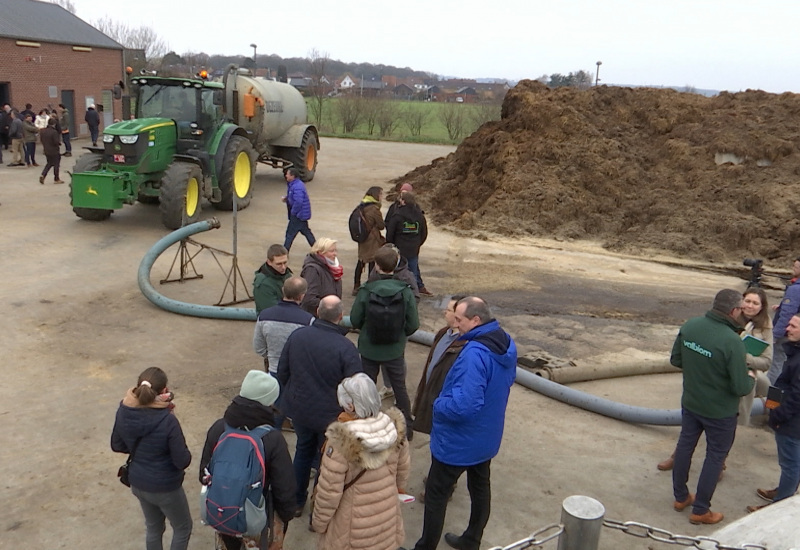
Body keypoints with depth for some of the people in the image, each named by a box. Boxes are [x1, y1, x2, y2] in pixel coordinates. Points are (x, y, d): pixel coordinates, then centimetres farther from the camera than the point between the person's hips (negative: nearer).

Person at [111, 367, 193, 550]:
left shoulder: (125, 413, -14)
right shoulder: (168, 422, -31)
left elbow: (117, 445, 3)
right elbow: (183, 461, -22)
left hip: (138, 483, 6)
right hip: (165, 488, -6)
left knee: (153, 528, 29)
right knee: (183, 528, 21)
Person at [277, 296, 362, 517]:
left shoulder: (297, 336, -10)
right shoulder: (346, 348, -23)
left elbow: (282, 372, 2)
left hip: (299, 409, 4)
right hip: (330, 415, -4)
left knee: (303, 451, 27)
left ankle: (296, 502, 40)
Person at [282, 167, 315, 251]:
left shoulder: (297, 187, -26)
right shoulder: (292, 184, 9)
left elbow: (298, 202, -33)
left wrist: (293, 212, -21)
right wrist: (286, 198, 5)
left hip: (299, 214, -11)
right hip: (302, 214, 11)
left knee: (290, 233, -3)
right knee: (306, 231, 19)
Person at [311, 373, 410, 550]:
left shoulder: (341, 441, -31)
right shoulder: (395, 426, -15)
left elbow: (329, 491, -22)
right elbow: (403, 466, 3)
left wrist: (318, 522, -5)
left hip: (352, 526, -4)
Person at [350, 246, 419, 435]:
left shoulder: (366, 291, -17)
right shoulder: (405, 292, -15)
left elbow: (355, 320, -9)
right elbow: (413, 325, -11)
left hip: (369, 349, -1)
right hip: (395, 350, 1)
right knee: (400, 387, 18)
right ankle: (407, 426, 27)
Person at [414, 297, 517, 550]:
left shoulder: (474, 354, -34)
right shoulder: (506, 343, -5)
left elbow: (463, 405, -39)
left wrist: (438, 404, -19)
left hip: (457, 443, -9)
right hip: (486, 437, 9)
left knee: (436, 495, 10)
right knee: (480, 488, 24)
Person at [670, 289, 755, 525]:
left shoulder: (690, 326, -12)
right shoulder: (732, 341, -29)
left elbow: (675, 360, 1)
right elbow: (741, 388, -23)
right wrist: (751, 378, -2)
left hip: (690, 402, 5)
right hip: (719, 411, -5)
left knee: (685, 445, 21)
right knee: (715, 456, 13)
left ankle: (680, 497, 38)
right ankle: (700, 510, 25)